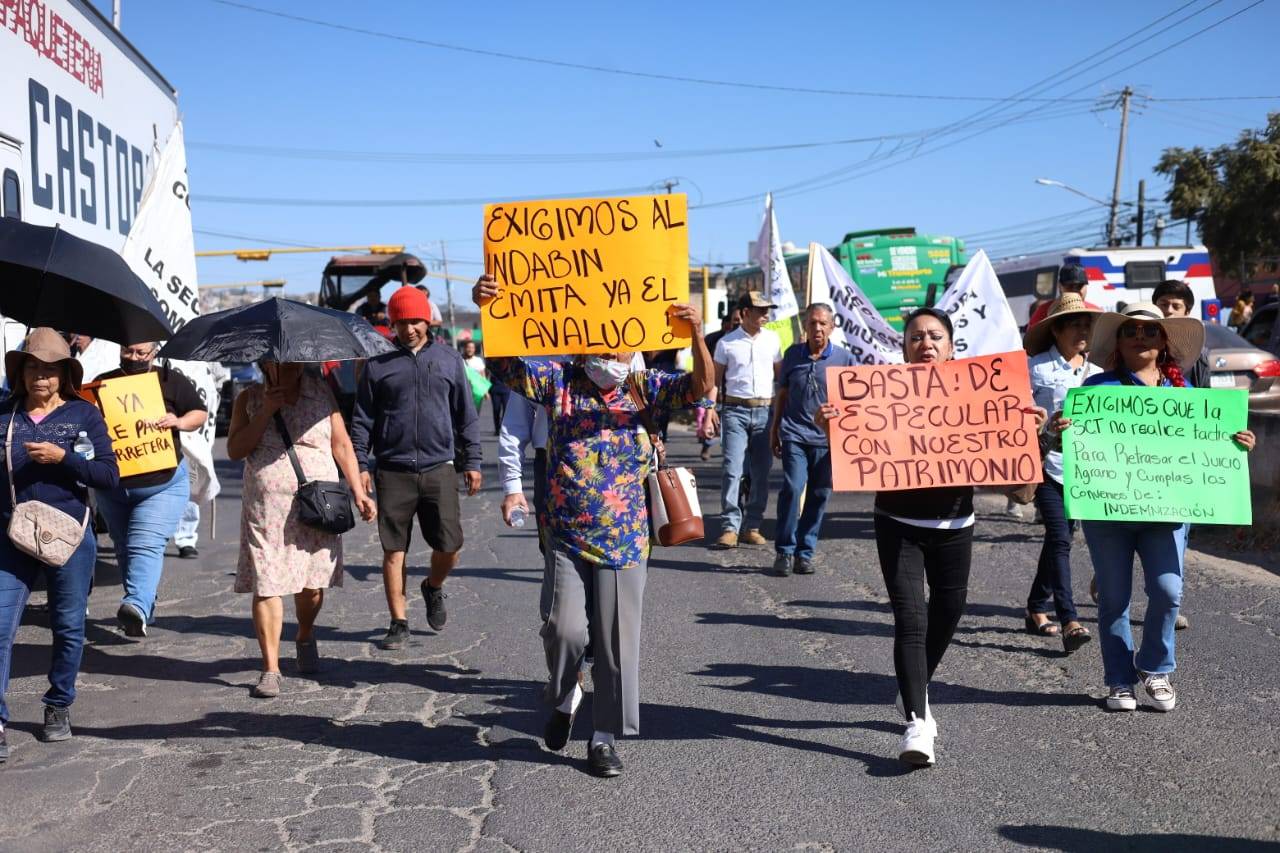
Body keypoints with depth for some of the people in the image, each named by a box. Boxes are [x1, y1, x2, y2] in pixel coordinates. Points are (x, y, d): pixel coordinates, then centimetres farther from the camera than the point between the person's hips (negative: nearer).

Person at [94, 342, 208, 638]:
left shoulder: (171, 381, 0)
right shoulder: (103, 383, 8)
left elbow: (200, 413, 5)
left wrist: (179, 422, -16)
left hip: (162, 483, -5)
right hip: (113, 484, 5)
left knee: (146, 545, -19)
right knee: (124, 548, 13)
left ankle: (137, 606, -34)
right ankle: (143, 607, 26)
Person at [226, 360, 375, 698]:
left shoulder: (321, 393, 9)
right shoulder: (250, 399, 8)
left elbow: (341, 445, 11)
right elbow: (234, 449, -1)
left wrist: (358, 490, 4)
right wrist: (266, 412, -10)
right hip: (266, 508, -1)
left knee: (312, 582, 6)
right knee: (266, 586, -6)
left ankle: (305, 636, 36)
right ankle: (270, 668, 0)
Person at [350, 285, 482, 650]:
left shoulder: (448, 358, 9)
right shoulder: (378, 364, 6)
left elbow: (465, 414, 12)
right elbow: (362, 419, 7)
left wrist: (471, 461, 9)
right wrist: (361, 465, 0)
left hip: (439, 469, 1)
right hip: (393, 472, 0)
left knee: (449, 546, -2)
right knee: (393, 550, 2)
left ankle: (434, 588, 30)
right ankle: (399, 623, 13)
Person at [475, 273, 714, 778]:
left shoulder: (644, 388, 2)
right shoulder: (558, 382, 0)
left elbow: (700, 387, -9)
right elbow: (503, 364, -7)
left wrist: (696, 335, -26)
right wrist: (488, 311, -24)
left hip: (625, 542, 1)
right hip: (566, 538, -1)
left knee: (616, 641, 4)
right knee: (565, 628, -9)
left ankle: (605, 737, 19)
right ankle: (562, 698, 24)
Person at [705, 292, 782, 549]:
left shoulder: (773, 339, 10)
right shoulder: (727, 343, 3)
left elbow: (781, 375, 16)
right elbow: (715, 380, 6)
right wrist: (710, 412, -4)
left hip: (765, 411, 3)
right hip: (735, 410, -3)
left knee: (761, 473, 4)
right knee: (733, 470, -10)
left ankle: (752, 527, 12)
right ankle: (730, 527, -6)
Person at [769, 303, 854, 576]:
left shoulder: (844, 358, 3)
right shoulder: (792, 354, 7)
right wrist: (774, 430, 16)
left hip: (827, 439, 0)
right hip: (794, 435, 0)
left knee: (819, 496, 4)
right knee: (793, 488, -14)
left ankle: (805, 553, 15)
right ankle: (784, 551, -2)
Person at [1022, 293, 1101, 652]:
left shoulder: (1095, 372, 11)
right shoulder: (1036, 367, -5)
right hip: (1046, 461, -6)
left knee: (1060, 537, 14)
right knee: (1059, 538, -14)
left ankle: (1037, 608, 28)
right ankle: (1069, 622, -18)